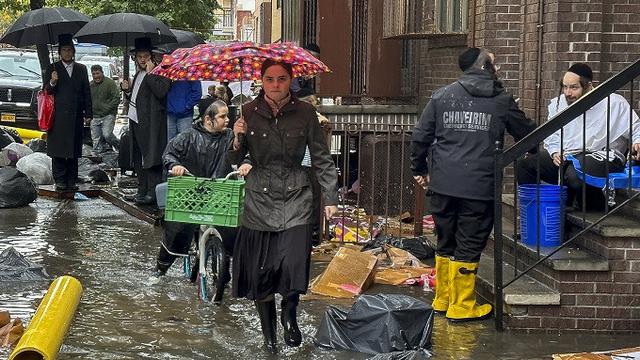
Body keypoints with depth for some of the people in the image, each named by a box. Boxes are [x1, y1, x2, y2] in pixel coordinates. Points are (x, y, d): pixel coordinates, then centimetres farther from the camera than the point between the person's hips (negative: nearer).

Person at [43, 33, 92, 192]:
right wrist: (52, 83, -19)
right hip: (58, 116, -2)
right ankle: (60, 180, 0)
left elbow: (86, 92, 13)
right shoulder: (52, 68, 6)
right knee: (58, 150, -4)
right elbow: (46, 92, 3)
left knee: (74, 150, 4)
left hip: (76, 117, 3)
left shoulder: (81, 69, 14)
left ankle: (72, 180, 9)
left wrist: (88, 113, 6)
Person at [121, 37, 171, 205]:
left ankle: (153, 193, -9)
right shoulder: (138, 75, 20)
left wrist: (150, 73, -18)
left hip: (150, 123, -9)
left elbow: (161, 91, -24)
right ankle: (142, 190, 21)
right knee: (138, 158, 13)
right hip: (135, 120, 9)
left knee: (150, 157, -10)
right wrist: (127, 89, 8)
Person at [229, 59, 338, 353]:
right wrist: (237, 140, -17)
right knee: (260, 271, 4)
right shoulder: (249, 112, 1)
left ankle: (289, 313, 14)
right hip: (259, 197, 1)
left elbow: (321, 158, 5)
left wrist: (330, 198, 2)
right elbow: (235, 160, 3)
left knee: (294, 264, -16)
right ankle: (268, 333, 21)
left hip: (295, 197, -1)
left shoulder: (304, 113, -1)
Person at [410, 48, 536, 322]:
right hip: (480, 186, -3)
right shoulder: (502, 101, 2)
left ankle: (443, 300, 26)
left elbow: (420, 137, 5)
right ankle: (461, 307, 10)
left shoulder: (442, 96, 6)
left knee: (445, 244, 15)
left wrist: (420, 169, 19)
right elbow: (526, 133, 15)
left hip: (443, 185, 3)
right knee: (469, 246, 4)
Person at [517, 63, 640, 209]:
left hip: (600, 155, -6)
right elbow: (551, 137, 21)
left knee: (575, 174, -39)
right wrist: (555, 152, 0)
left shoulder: (614, 103, -2)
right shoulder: (557, 104, 13)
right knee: (523, 165, -10)